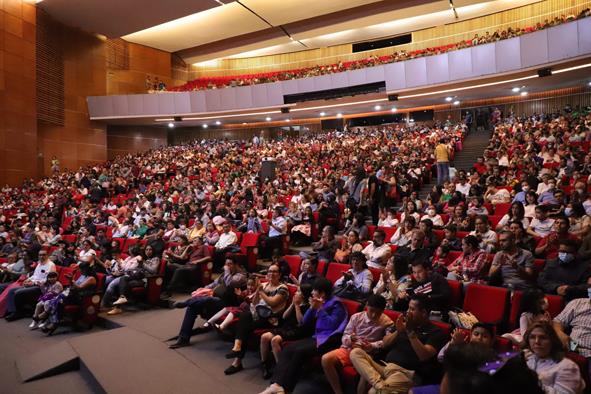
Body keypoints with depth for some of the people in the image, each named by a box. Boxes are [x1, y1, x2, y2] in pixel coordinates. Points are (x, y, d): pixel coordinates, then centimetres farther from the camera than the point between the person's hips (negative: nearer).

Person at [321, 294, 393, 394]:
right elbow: (344, 337, 7)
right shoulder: (356, 317, 5)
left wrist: (372, 346, -19)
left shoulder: (387, 323, -1)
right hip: (349, 349, 3)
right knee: (326, 359, -23)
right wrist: (350, 339, -17)